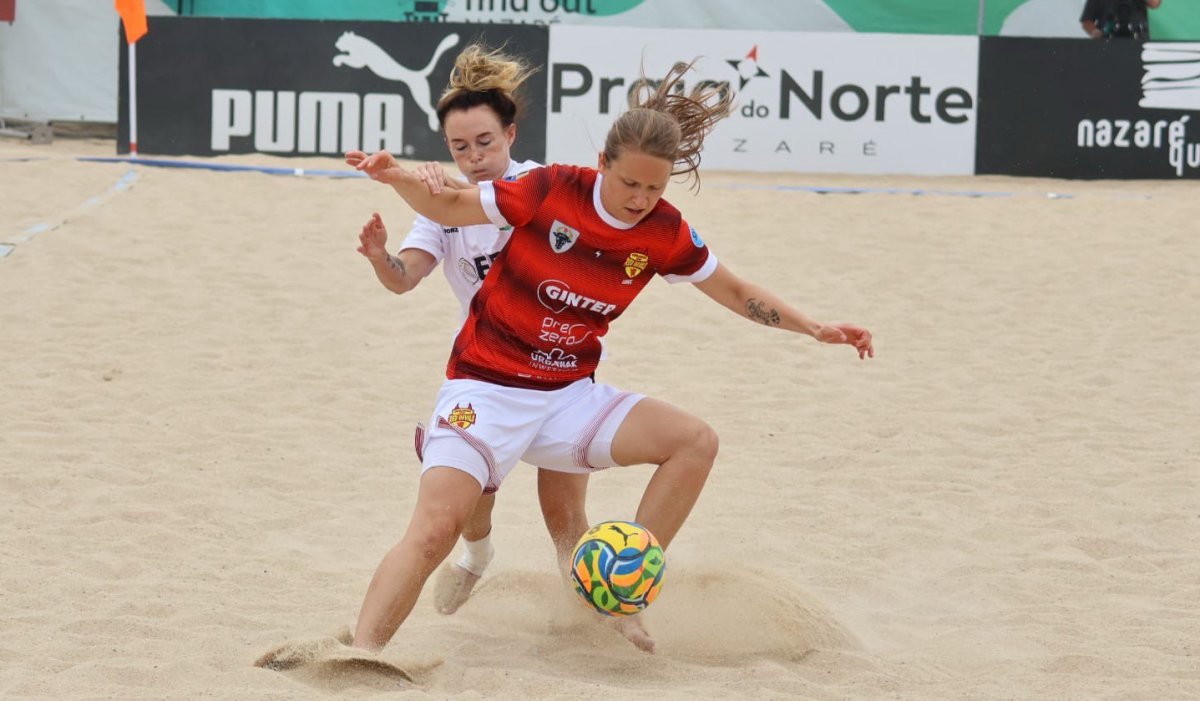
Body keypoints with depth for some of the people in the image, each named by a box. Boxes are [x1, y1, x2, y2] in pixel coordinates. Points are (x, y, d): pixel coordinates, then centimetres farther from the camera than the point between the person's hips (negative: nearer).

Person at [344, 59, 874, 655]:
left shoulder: (665, 232, -2)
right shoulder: (553, 191, -13)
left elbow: (733, 291, 13)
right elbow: (450, 207, -3)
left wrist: (815, 328, 8)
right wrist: (399, 179, -21)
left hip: (567, 397, 5)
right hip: (485, 388, -4)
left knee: (696, 443, -11)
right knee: (435, 528, -24)